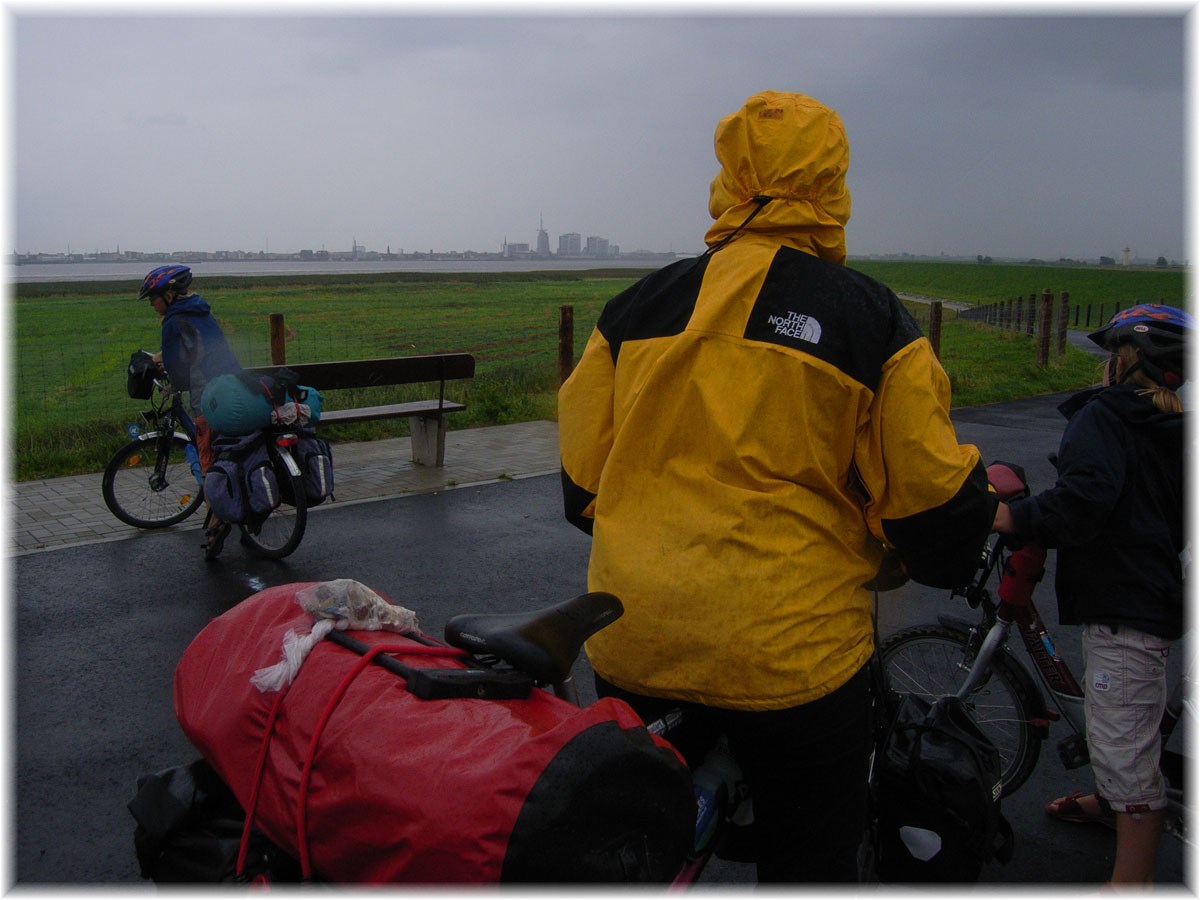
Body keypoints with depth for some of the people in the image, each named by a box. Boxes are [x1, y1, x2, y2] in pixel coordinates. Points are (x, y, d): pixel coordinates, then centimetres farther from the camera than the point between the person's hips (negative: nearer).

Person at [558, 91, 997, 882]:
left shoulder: (637, 307, 3)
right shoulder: (870, 318, -7)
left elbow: (582, 478, 9)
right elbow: (932, 494, -4)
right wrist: (952, 561, 19)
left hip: (635, 644, 4)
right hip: (791, 653, -3)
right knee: (811, 860, 17)